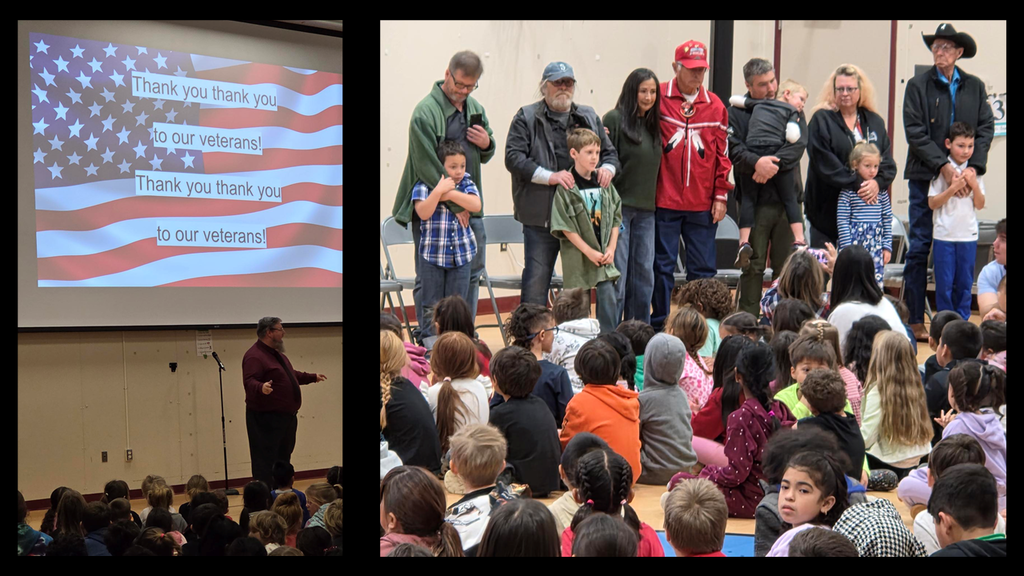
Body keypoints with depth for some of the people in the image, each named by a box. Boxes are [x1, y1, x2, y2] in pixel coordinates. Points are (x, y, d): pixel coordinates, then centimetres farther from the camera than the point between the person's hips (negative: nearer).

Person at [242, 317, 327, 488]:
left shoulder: (277, 354, 16)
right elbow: (249, 382, -29)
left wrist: (313, 377, 39)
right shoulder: (254, 356, -16)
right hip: (266, 418, -10)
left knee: (283, 460, 16)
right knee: (266, 463, -9)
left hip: (286, 417, 10)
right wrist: (261, 387, -49)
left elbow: (291, 375, 31)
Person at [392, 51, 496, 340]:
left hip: (469, 206, 7)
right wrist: (455, 205, -15)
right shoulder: (425, 112, -13)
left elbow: (485, 156, 23)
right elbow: (428, 167, -18)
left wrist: (487, 144, -2)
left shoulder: (475, 108, 11)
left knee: (472, 272, 12)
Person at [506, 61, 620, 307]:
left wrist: (607, 167, -3)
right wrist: (549, 177, -19)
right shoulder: (527, 118, 2)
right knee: (537, 278, -3)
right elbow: (513, 157, -8)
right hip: (542, 215, -4)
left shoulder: (589, 117, 17)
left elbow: (609, 151, 22)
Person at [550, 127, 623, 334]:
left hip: (604, 254, 4)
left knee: (608, 297, 0)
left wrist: (611, 248, -1)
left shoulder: (604, 184, 6)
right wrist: (589, 251, -13)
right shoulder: (566, 188, -10)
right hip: (578, 256, -4)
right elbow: (564, 226, -12)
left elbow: (616, 218, 10)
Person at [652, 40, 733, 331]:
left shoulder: (715, 105, 8)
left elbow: (722, 154, 10)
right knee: (662, 267, 3)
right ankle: (659, 327, 11)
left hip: (702, 203, 2)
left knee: (703, 269, 5)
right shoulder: (658, 98, -1)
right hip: (664, 200, -2)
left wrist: (720, 195, 6)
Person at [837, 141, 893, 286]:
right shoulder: (848, 191, -4)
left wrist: (887, 246, 8)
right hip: (855, 242, -4)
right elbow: (842, 220, -6)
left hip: (876, 244, 4)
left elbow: (887, 220, 12)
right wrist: (847, 249, -10)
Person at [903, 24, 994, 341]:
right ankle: (914, 320, 5)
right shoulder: (918, 85, 0)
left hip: (961, 177, 2)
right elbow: (915, 133, -6)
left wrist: (974, 165, -10)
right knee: (920, 248, 0)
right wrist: (942, 165, -16)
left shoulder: (975, 87, 8)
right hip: (925, 177, -2)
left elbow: (986, 128, 5)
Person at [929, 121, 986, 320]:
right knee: (945, 282, 1)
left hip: (968, 235, 3)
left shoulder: (974, 172, 5)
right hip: (944, 234, -3)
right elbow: (932, 203, -8)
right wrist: (953, 188, -18)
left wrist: (975, 185, -11)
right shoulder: (942, 171, -5)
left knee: (965, 282, 7)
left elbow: (980, 205, 5)